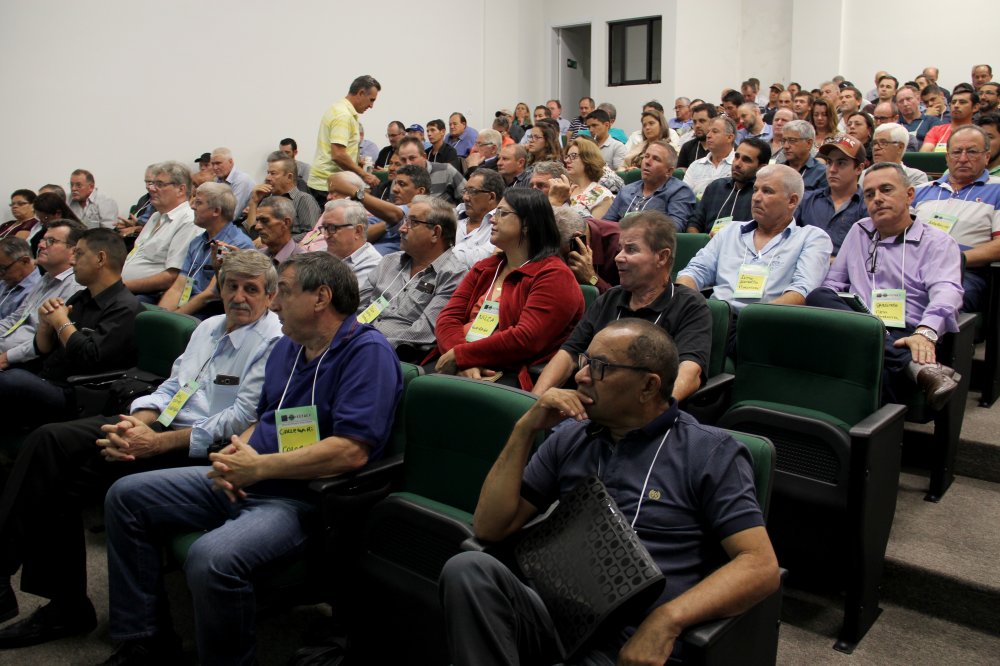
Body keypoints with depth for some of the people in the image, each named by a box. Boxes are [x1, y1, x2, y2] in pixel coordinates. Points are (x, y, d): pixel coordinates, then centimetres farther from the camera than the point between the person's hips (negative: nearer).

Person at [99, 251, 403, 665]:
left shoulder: (367, 351, -15)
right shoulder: (287, 346, 14)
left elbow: (352, 451, -25)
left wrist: (260, 467, -20)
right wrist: (235, 455, -2)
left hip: (300, 498, -10)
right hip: (245, 482, 10)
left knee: (211, 559, -35)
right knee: (125, 496, 8)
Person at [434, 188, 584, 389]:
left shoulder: (553, 275, -3)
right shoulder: (484, 268, 20)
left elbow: (526, 339, -16)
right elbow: (449, 317, 8)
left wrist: (460, 355, -13)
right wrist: (465, 363, -13)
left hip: (511, 376, -6)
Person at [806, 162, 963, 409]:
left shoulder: (937, 242, 12)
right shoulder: (858, 232, 30)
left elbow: (946, 292, -6)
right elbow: (833, 281, 29)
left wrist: (926, 333, -28)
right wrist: (825, 310, 4)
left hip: (903, 339, -6)